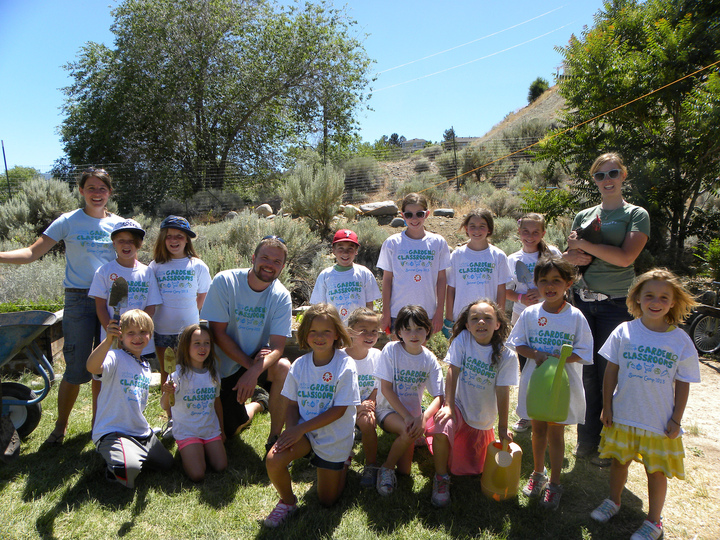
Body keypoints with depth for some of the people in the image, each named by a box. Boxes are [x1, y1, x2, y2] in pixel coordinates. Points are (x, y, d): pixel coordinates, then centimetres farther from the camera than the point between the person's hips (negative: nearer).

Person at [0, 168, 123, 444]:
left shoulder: (119, 224, 8)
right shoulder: (68, 222, 1)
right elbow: (32, 252, -5)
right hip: (79, 300, -2)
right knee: (77, 369, -2)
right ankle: (60, 426, 18)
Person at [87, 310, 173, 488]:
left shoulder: (146, 366, 11)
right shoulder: (115, 358, -15)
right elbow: (92, 367, -40)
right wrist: (108, 340, -51)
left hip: (141, 432, 8)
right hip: (112, 432, -8)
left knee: (167, 463, 15)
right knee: (129, 470, -32)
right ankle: (114, 462, 2)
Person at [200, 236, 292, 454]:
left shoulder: (281, 296, -14)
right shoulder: (225, 281, -18)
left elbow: (277, 346, -19)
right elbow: (218, 332, -17)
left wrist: (254, 371, -37)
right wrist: (249, 363, -22)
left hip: (258, 361, 0)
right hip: (225, 365, 0)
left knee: (283, 368, -33)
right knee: (230, 431, 7)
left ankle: (274, 439, -13)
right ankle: (258, 403, 40)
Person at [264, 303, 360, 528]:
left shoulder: (345, 366, -19)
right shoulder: (299, 365, -6)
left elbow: (339, 410, -20)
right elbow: (292, 403, 1)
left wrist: (301, 429, -22)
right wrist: (290, 428, -19)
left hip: (334, 437, -2)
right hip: (302, 429, 3)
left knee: (326, 500, 8)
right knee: (273, 460, -25)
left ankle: (343, 462, 38)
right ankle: (287, 501, 7)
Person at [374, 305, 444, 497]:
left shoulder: (430, 360, -7)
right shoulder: (391, 350, -14)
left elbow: (438, 396, -9)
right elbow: (386, 388, -15)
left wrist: (423, 417, -29)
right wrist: (407, 416, -23)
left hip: (413, 412, 3)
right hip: (388, 409, -3)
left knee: (404, 470, -4)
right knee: (408, 431, -34)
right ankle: (386, 468, -9)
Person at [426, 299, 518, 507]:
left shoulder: (506, 356, -14)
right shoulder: (462, 339, -14)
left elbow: (503, 392, -13)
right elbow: (453, 372, -16)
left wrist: (503, 427, -9)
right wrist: (448, 405, -23)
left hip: (483, 418, 2)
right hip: (459, 406, -1)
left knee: (473, 468, 14)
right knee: (442, 427, -35)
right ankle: (441, 478, -10)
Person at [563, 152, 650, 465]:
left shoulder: (636, 215, 1)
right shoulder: (583, 216, 13)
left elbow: (625, 257, -14)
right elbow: (568, 256, 14)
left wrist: (583, 244, -10)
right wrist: (574, 256, -9)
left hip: (616, 304, -4)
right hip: (583, 300, 4)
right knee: (586, 373, 8)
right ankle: (587, 441, 22)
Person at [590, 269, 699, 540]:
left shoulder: (681, 341, -10)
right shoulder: (624, 331, -8)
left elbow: (683, 384, -3)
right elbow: (611, 371, -1)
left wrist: (676, 420, -3)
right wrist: (607, 406, 0)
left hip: (660, 421, -1)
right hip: (622, 414, 2)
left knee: (656, 470, 12)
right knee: (619, 459, 19)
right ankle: (613, 502, 44)